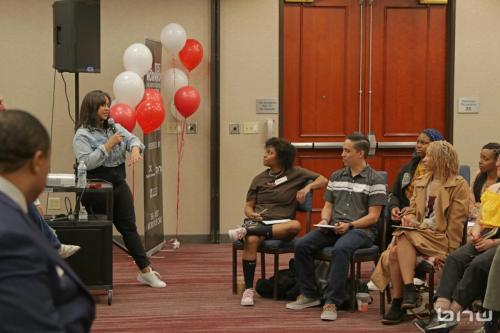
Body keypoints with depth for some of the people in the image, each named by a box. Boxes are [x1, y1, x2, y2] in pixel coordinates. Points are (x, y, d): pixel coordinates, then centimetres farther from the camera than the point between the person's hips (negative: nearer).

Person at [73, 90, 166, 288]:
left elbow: (133, 139, 3)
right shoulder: (82, 135, -8)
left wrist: (135, 149, -20)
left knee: (129, 227, 8)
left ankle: (146, 271, 11)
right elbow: (86, 163, -18)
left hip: (119, 185, 6)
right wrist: (108, 146, -19)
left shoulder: (114, 128, 10)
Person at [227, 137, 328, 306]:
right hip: (259, 220, 1)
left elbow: (323, 181, 10)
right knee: (251, 241, -35)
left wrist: (308, 187, -7)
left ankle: (246, 231, -36)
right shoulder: (259, 179, 16)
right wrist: (251, 214, -7)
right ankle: (248, 290, -29)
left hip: (281, 223, -1)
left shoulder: (295, 173, 11)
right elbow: (248, 206, 16)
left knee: (296, 225, -38)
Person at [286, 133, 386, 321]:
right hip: (334, 228, 6)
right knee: (301, 245, -17)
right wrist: (325, 220, -3)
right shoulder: (336, 177, 17)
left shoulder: (375, 180, -2)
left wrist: (349, 225, -18)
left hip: (361, 230, -6)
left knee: (341, 248, -38)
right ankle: (309, 295, -3)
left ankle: (331, 302, -32)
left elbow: (373, 216, -6)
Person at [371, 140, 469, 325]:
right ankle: (398, 303, -24)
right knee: (394, 252, -27)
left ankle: (409, 290, -27)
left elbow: (456, 223, -6)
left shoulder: (459, 185, 0)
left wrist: (449, 253, -11)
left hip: (439, 239, -5)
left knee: (403, 236, -31)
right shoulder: (421, 182, 19)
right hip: (418, 233, 5)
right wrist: (408, 218, -6)